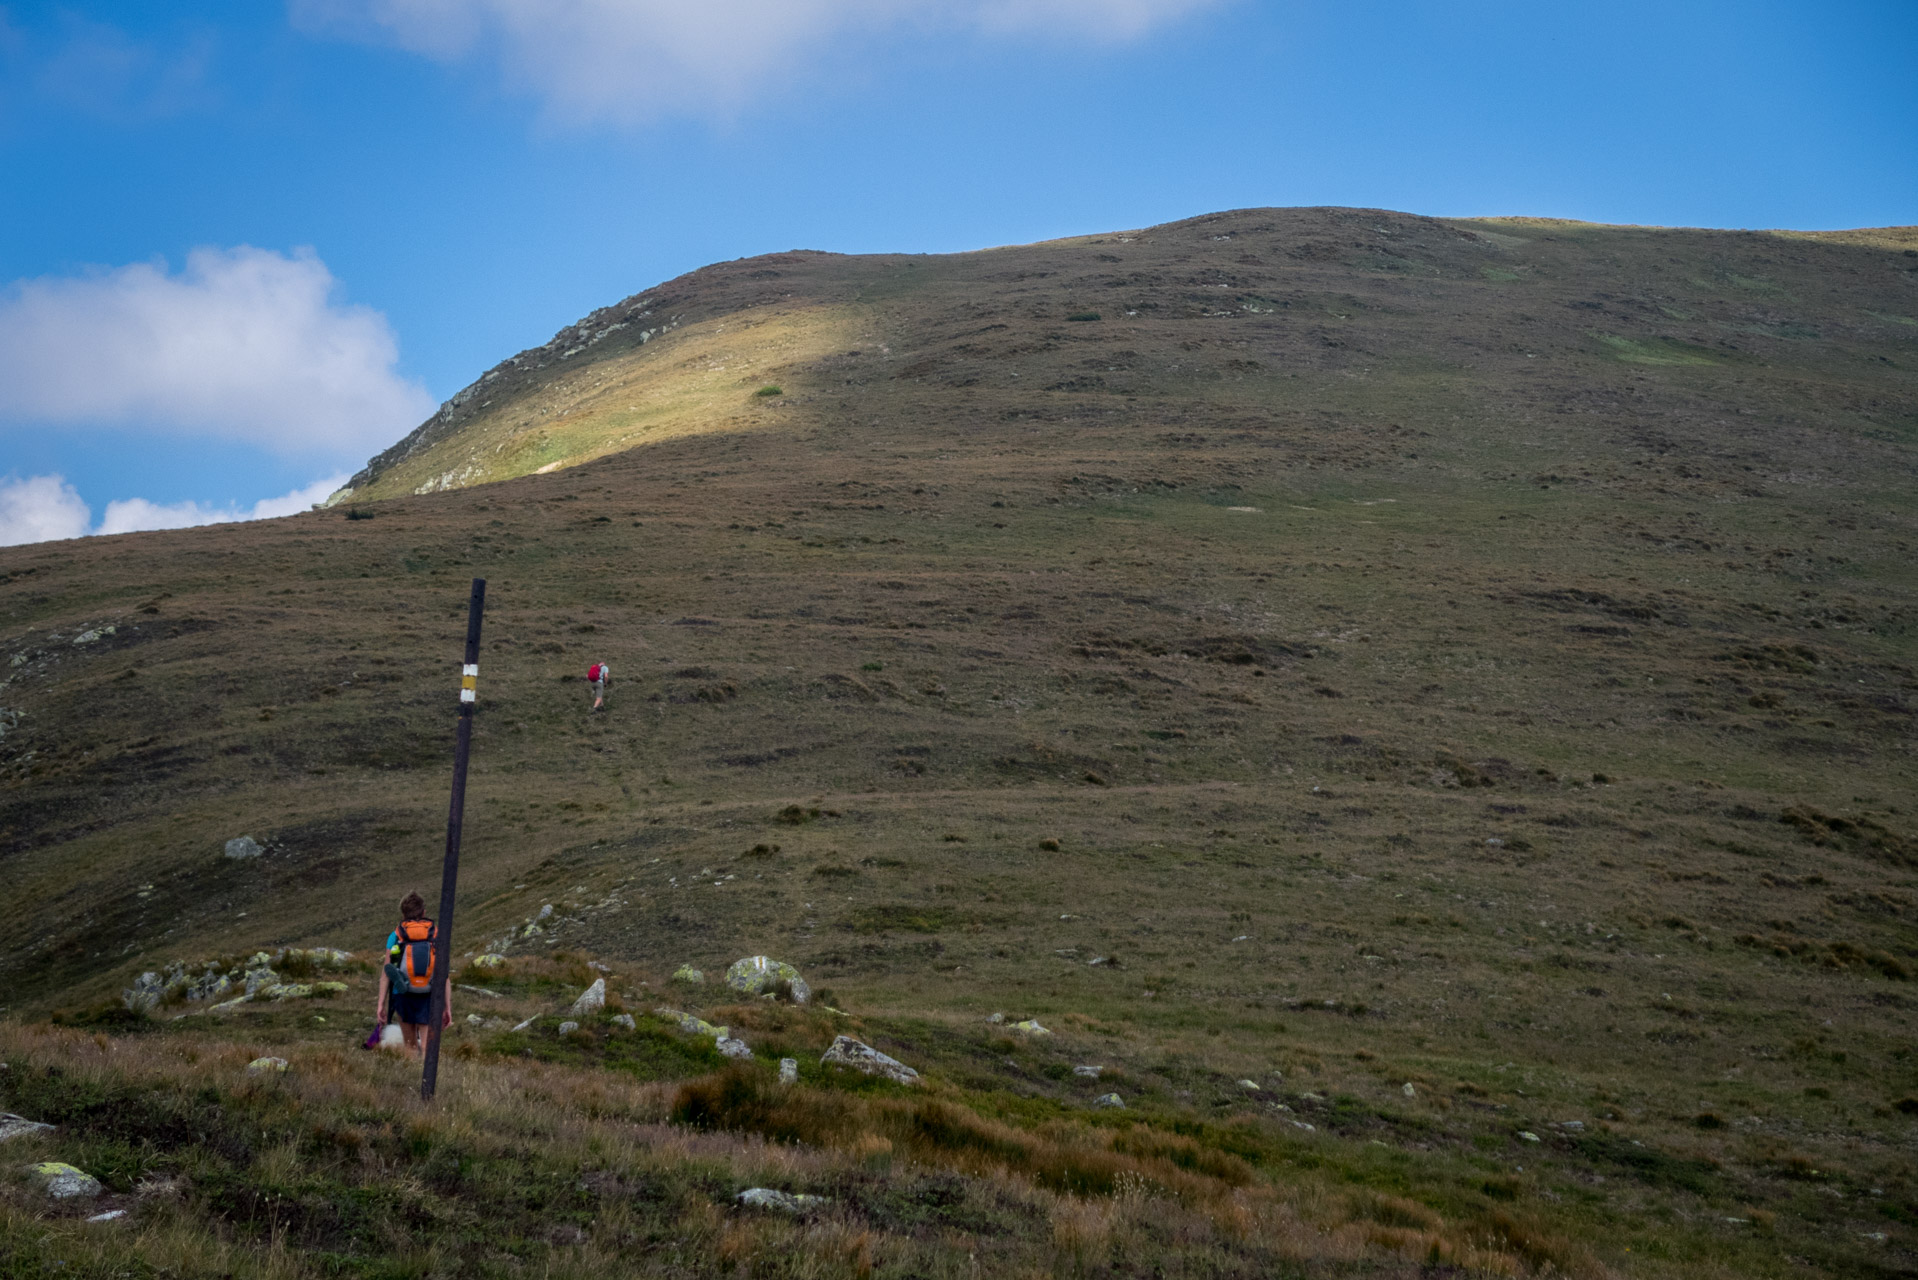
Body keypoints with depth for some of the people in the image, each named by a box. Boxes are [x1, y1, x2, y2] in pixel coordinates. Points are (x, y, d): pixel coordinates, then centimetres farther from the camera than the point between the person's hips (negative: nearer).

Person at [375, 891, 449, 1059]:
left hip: (403, 996, 1)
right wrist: (448, 1008, 3)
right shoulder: (437, 936, 1)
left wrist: (381, 1004, 4)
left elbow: (385, 974, 0)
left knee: (411, 1046, 19)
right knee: (428, 1049, -3)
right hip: (429, 998, -1)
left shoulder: (395, 937, 2)